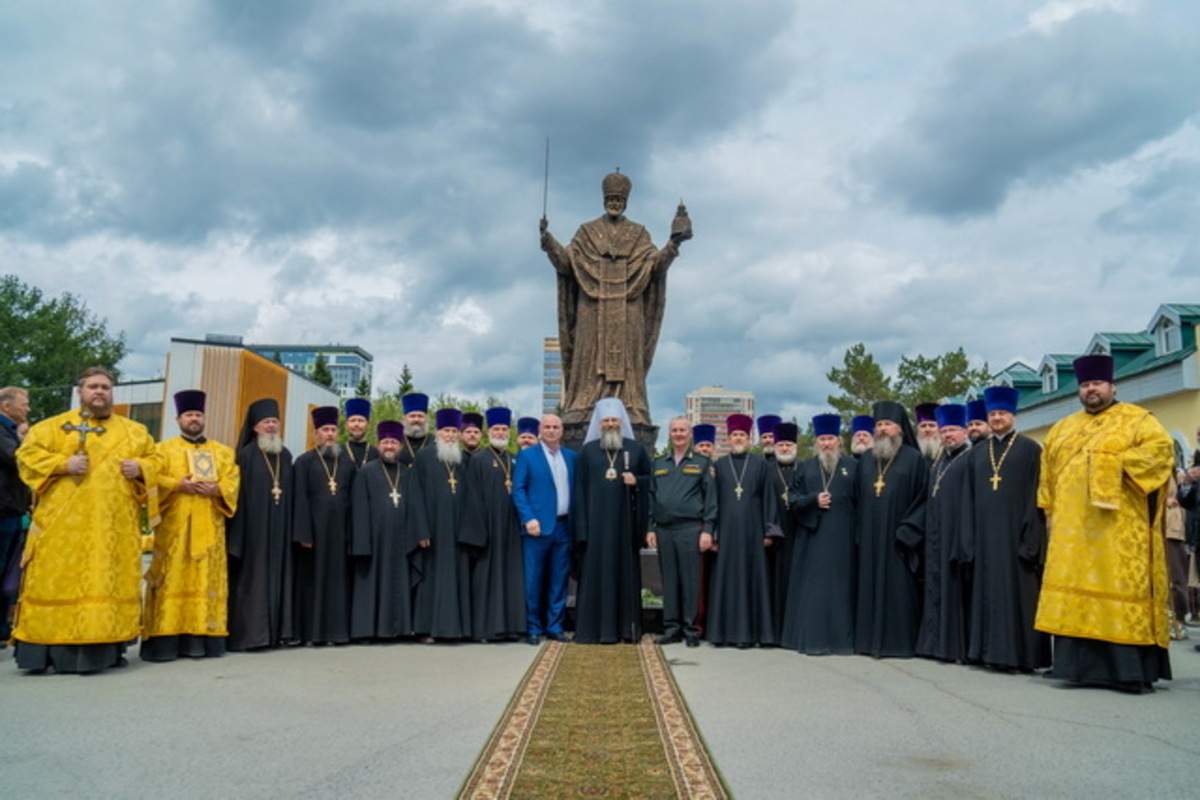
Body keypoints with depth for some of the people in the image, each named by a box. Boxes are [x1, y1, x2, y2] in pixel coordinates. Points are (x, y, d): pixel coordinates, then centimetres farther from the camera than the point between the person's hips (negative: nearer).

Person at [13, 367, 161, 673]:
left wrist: (139, 468, -4)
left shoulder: (134, 430, 16)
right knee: (59, 580, -3)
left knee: (113, 581, 3)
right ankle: (49, 651, 2)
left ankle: (108, 648, 10)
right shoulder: (56, 426, 7)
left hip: (116, 526, 3)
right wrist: (63, 464, -13)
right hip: (65, 525, -2)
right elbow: (27, 454, 2)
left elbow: (154, 459, 18)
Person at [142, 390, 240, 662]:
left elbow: (233, 481, 7)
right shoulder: (164, 449, 10)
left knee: (207, 581, 0)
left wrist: (216, 488, -13)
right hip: (174, 526, -2)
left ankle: (202, 638, 3)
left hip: (209, 527, 2)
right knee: (172, 580, -5)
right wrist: (178, 485, -15)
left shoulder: (223, 452, 16)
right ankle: (165, 640, -3)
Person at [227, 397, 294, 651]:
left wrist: (293, 529, 7)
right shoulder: (246, 455, -2)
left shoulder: (286, 456, 12)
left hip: (279, 528, 5)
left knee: (277, 575, 6)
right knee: (252, 577, -3)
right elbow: (238, 494, -6)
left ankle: (276, 630, 11)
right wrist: (238, 534, -12)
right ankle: (247, 633, 1)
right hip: (253, 528, -5)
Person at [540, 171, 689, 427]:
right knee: (590, 356, -5)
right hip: (593, 307, 0)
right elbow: (566, 262, 4)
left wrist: (673, 244, -13)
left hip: (627, 308, 0)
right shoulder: (587, 231, 14)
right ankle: (581, 411, -6)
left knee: (627, 358, -4)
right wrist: (549, 242, -11)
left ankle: (632, 414, -6)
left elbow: (655, 264, 2)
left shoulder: (638, 234, 14)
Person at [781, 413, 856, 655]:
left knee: (839, 585, 0)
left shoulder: (852, 466, 7)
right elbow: (793, 498, 9)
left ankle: (840, 637, 7)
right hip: (812, 535, 1)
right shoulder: (805, 468, 12)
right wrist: (814, 500, -9)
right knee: (812, 587, 1)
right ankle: (812, 637, 6)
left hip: (842, 537, -1)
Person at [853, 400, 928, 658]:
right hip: (869, 538, 5)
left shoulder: (914, 459, -1)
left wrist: (907, 532, -13)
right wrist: (859, 532, 6)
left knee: (898, 588, -1)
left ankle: (898, 641, 7)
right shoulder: (866, 460, 13)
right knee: (870, 586, 7)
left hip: (896, 538, -5)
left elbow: (923, 499, -6)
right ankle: (870, 639, 15)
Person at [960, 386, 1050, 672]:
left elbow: (1035, 496, -4)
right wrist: (969, 539, 4)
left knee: (1018, 591, -2)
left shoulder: (1029, 449, 2)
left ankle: (1022, 654, 5)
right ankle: (991, 651, 13)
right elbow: (969, 498, 11)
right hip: (985, 534, 4)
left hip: (1015, 532, -4)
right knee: (989, 591, 6)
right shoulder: (977, 452, 13)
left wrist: (1030, 538, -12)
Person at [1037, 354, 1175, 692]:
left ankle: (1130, 670, -3)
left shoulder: (1136, 419, 6)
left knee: (1120, 588, -7)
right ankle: (1080, 664, 4)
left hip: (1118, 528, -4)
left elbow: (1161, 448, -10)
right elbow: (1048, 471, 21)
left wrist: (1118, 462, -17)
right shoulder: (1063, 428, 20)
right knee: (1075, 590, 1)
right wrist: (1049, 511, 12)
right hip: (1072, 528, 5)